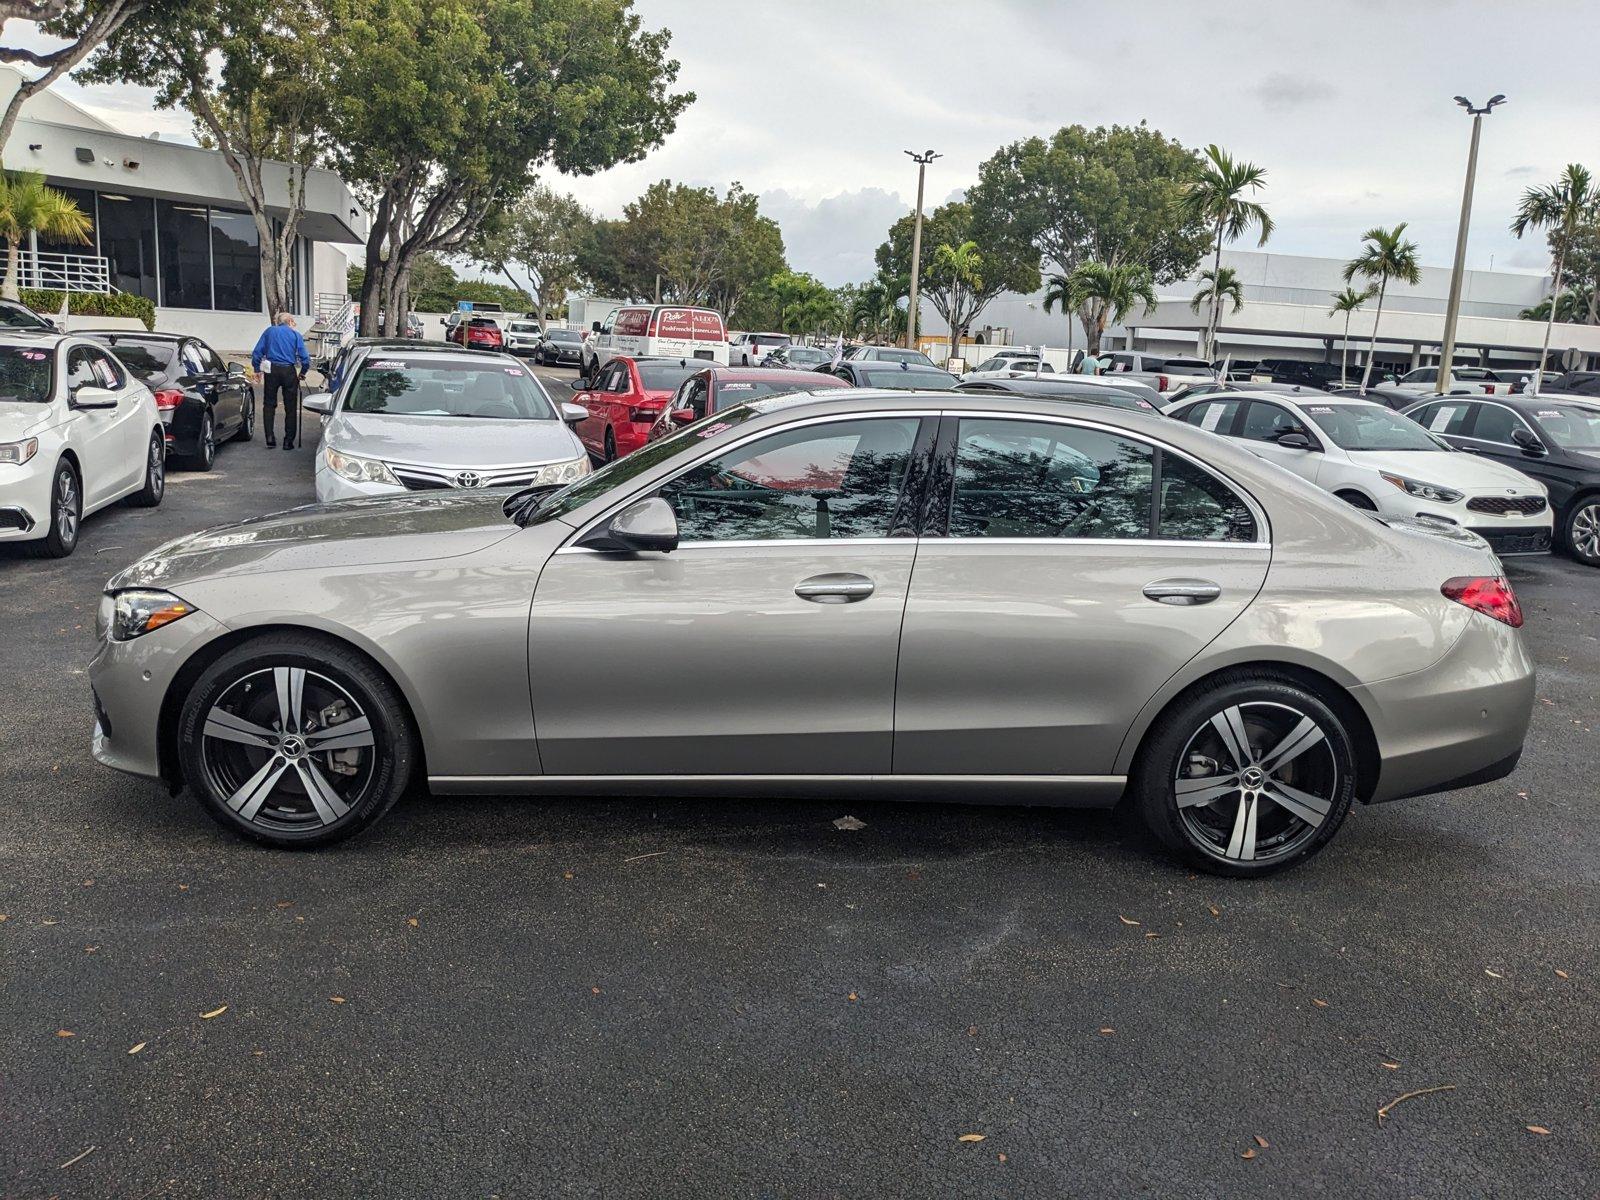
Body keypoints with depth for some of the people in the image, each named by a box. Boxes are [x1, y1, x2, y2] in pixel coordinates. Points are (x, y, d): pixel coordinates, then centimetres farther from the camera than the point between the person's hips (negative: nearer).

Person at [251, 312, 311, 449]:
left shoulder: (269, 331, 11)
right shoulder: (295, 334, 6)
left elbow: (257, 352, 4)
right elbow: (305, 357, -2)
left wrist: (257, 369, 13)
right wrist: (302, 372, 11)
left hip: (271, 370, 1)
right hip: (289, 371, -1)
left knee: (269, 404, 12)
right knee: (290, 407, 6)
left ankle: (269, 437, 5)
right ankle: (288, 441, 7)